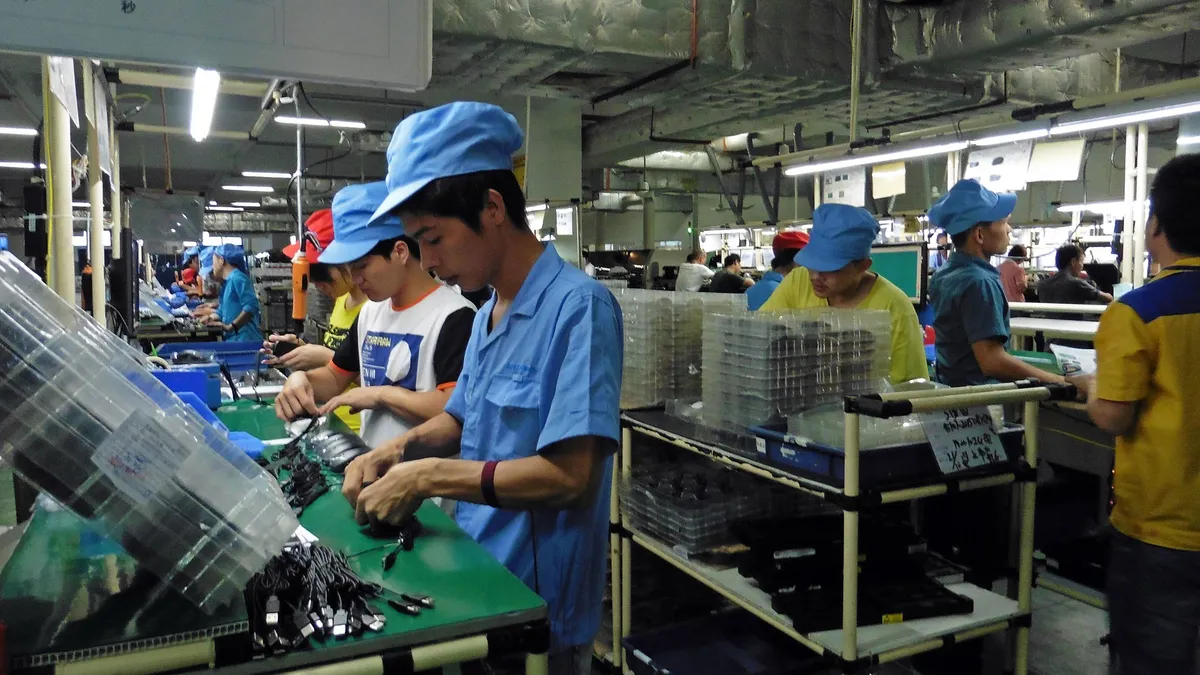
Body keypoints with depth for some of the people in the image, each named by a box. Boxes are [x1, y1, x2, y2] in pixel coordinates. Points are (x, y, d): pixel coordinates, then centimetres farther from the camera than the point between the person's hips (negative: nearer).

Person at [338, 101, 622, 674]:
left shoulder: (579, 307, -22)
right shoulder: (487, 314, 6)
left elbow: (570, 474, -28)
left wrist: (427, 477, -22)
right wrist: (400, 450, -1)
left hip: (536, 612, -8)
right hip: (476, 583, 8)